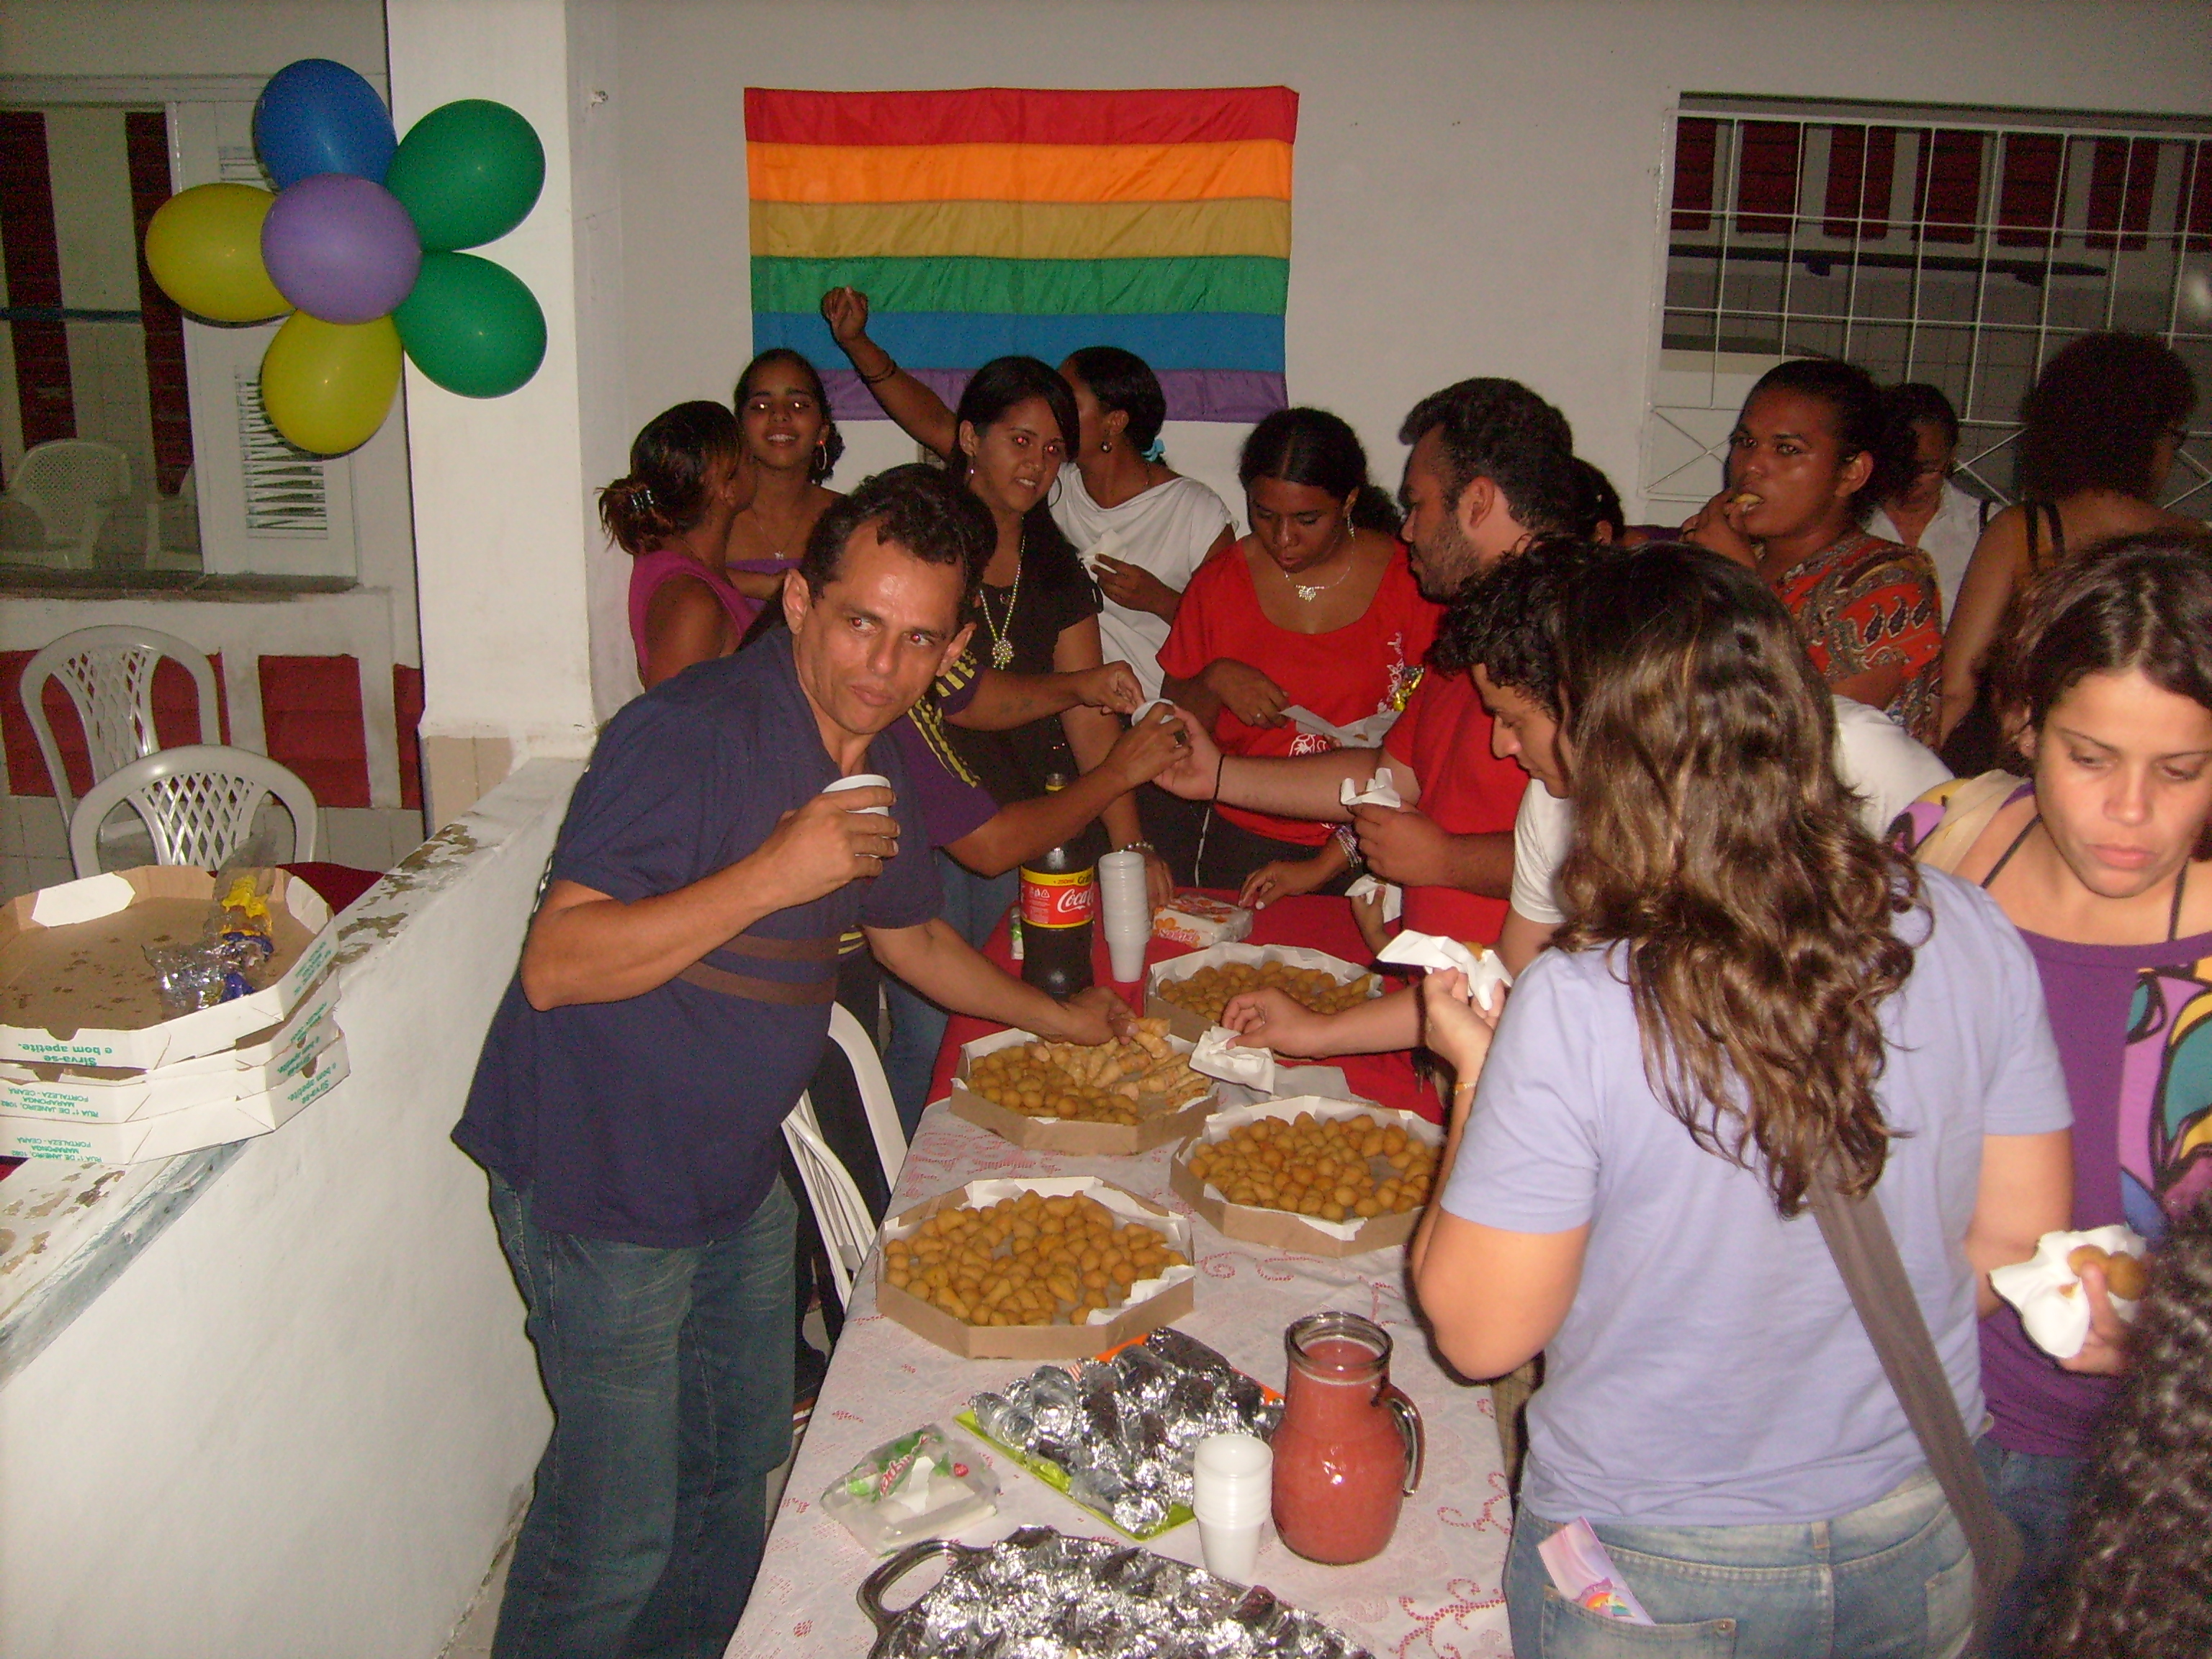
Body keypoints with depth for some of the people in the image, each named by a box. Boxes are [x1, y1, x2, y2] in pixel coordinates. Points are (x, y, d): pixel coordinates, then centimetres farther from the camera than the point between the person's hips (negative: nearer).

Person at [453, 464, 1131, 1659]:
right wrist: (771, 876, -35)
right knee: (617, 1526, 2)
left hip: (737, 1169, 8)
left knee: (743, 1455, 23)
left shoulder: (879, 764, 3)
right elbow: (555, 967, -29)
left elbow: (911, 935, 20)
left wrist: (1056, 1017, 26)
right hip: (598, 1174, -8)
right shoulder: (690, 733, -24)